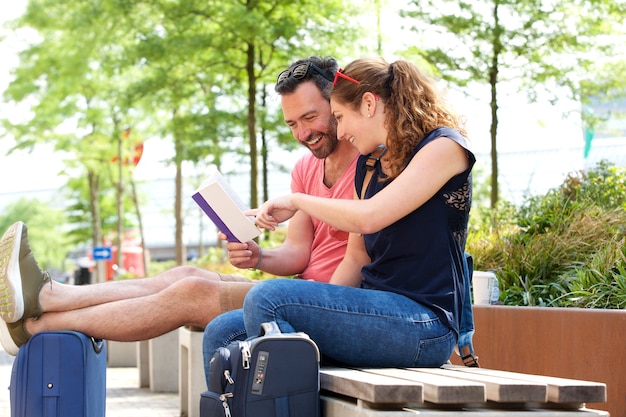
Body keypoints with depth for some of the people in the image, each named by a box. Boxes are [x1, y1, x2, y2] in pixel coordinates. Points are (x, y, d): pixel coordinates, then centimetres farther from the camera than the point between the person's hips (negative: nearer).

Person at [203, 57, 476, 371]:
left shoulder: (444, 146, -6)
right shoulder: (368, 163, 21)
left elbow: (369, 217, -19)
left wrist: (297, 201, -6)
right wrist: (319, 314, 4)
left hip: (424, 324, -8)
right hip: (373, 311, 8)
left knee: (268, 298, -26)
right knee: (223, 333, -6)